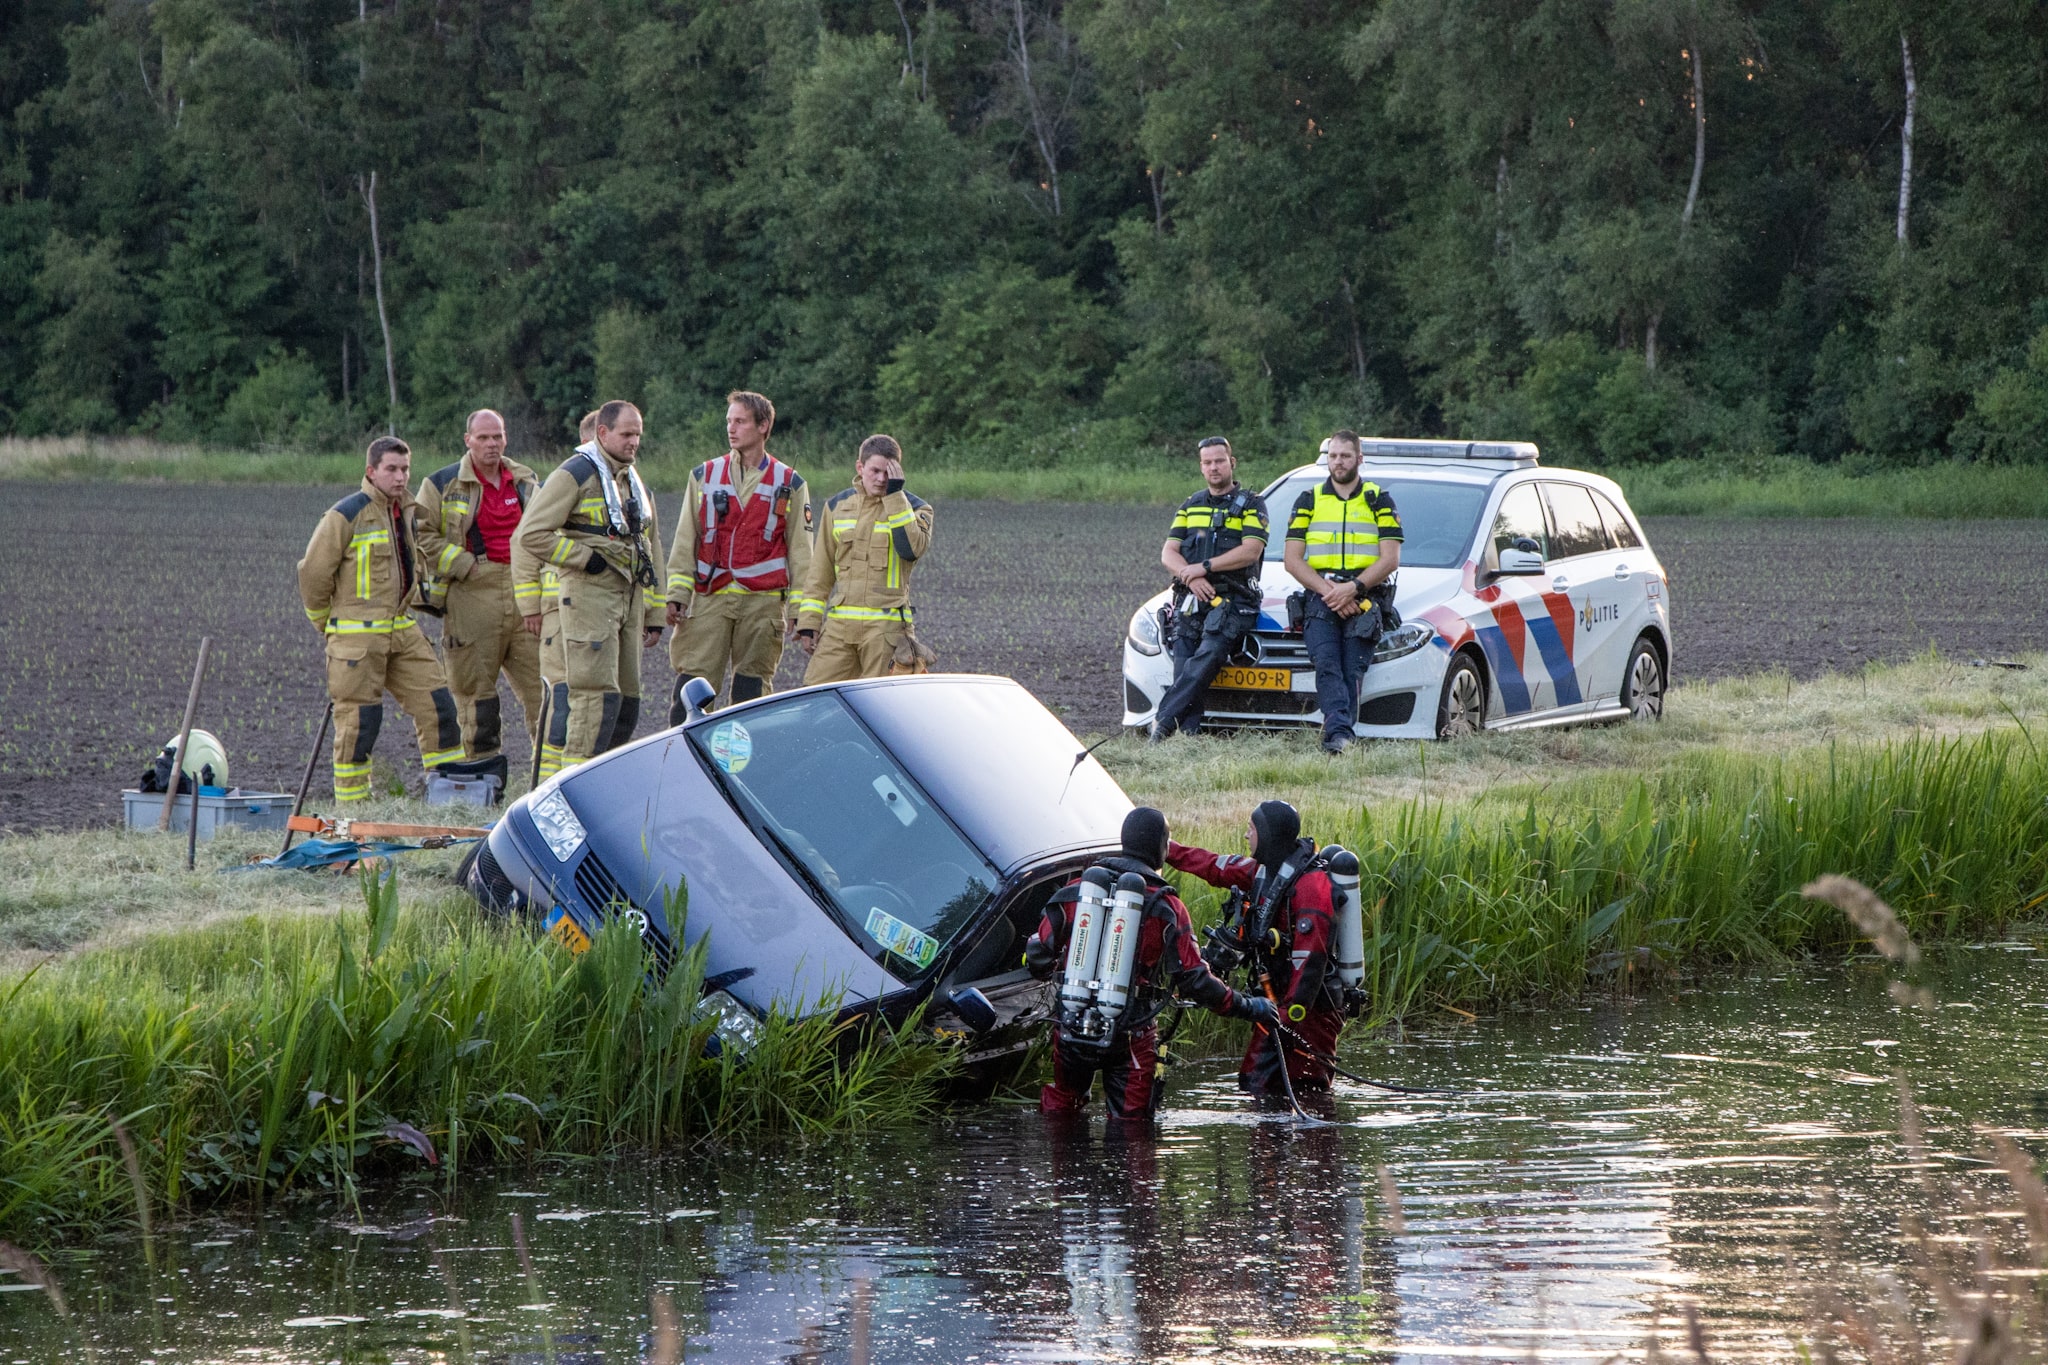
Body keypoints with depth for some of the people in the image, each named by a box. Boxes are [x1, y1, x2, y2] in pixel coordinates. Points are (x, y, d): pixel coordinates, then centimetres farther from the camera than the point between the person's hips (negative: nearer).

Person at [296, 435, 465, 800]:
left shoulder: (407, 512, 13)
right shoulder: (346, 515, -10)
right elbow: (313, 572, -7)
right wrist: (327, 624, 3)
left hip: (402, 632, 7)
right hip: (356, 636, -7)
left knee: (437, 704, 2)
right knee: (360, 720, -5)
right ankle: (350, 805, 4)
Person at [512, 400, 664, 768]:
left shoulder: (634, 482, 19)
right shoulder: (575, 475, -7)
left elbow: (649, 547, 25)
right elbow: (531, 534, -13)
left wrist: (654, 616, 20)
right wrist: (585, 557, -14)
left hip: (629, 598, 8)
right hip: (589, 596, -8)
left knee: (627, 697, 7)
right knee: (597, 695, -15)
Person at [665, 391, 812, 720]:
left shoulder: (789, 484, 8)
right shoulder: (704, 476, 11)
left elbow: (800, 552, 8)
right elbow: (685, 542, 10)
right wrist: (677, 594, 0)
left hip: (763, 603, -1)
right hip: (709, 599, 1)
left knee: (751, 693, 2)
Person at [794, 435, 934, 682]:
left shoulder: (913, 507, 3)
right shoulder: (837, 506, 13)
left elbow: (912, 549, -19)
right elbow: (820, 571, 16)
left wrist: (894, 495, -15)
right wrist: (808, 622, 10)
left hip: (886, 626, -3)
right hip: (838, 626, 3)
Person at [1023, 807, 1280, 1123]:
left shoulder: (1073, 892, 0)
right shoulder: (1167, 907, -8)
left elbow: (1038, 956, 5)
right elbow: (1194, 979, -9)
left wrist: (1046, 971, 30)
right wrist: (1247, 1006, 2)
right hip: (1131, 1035, -3)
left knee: (1061, 1101, 24)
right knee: (1129, 1122, 9)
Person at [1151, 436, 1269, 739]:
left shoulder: (1251, 505, 9)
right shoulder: (1189, 507, 23)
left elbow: (1251, 551, -6)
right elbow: (1168, 553, 14)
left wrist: (1204, 568, -10)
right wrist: (1190, 577, -8)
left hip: (1232, 600, -5)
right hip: (1190, 601, 5)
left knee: (1207, 656, -29)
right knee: (1183, 670, -15)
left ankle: (1163, 721, -36)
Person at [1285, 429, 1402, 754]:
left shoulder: (1379, 501, 11)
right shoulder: (1309, 501, 15)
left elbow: (1390, 559, 2)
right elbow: (1293, 560, 7)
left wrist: (1353, 588, -13)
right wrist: (1329, 592, -8)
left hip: (1364, 601, 0)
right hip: (1320, 600, 0)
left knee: (1352, 671, -10)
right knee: (1326, 664, -21)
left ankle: (1338, 737, -10)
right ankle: (1339, 732, -34)